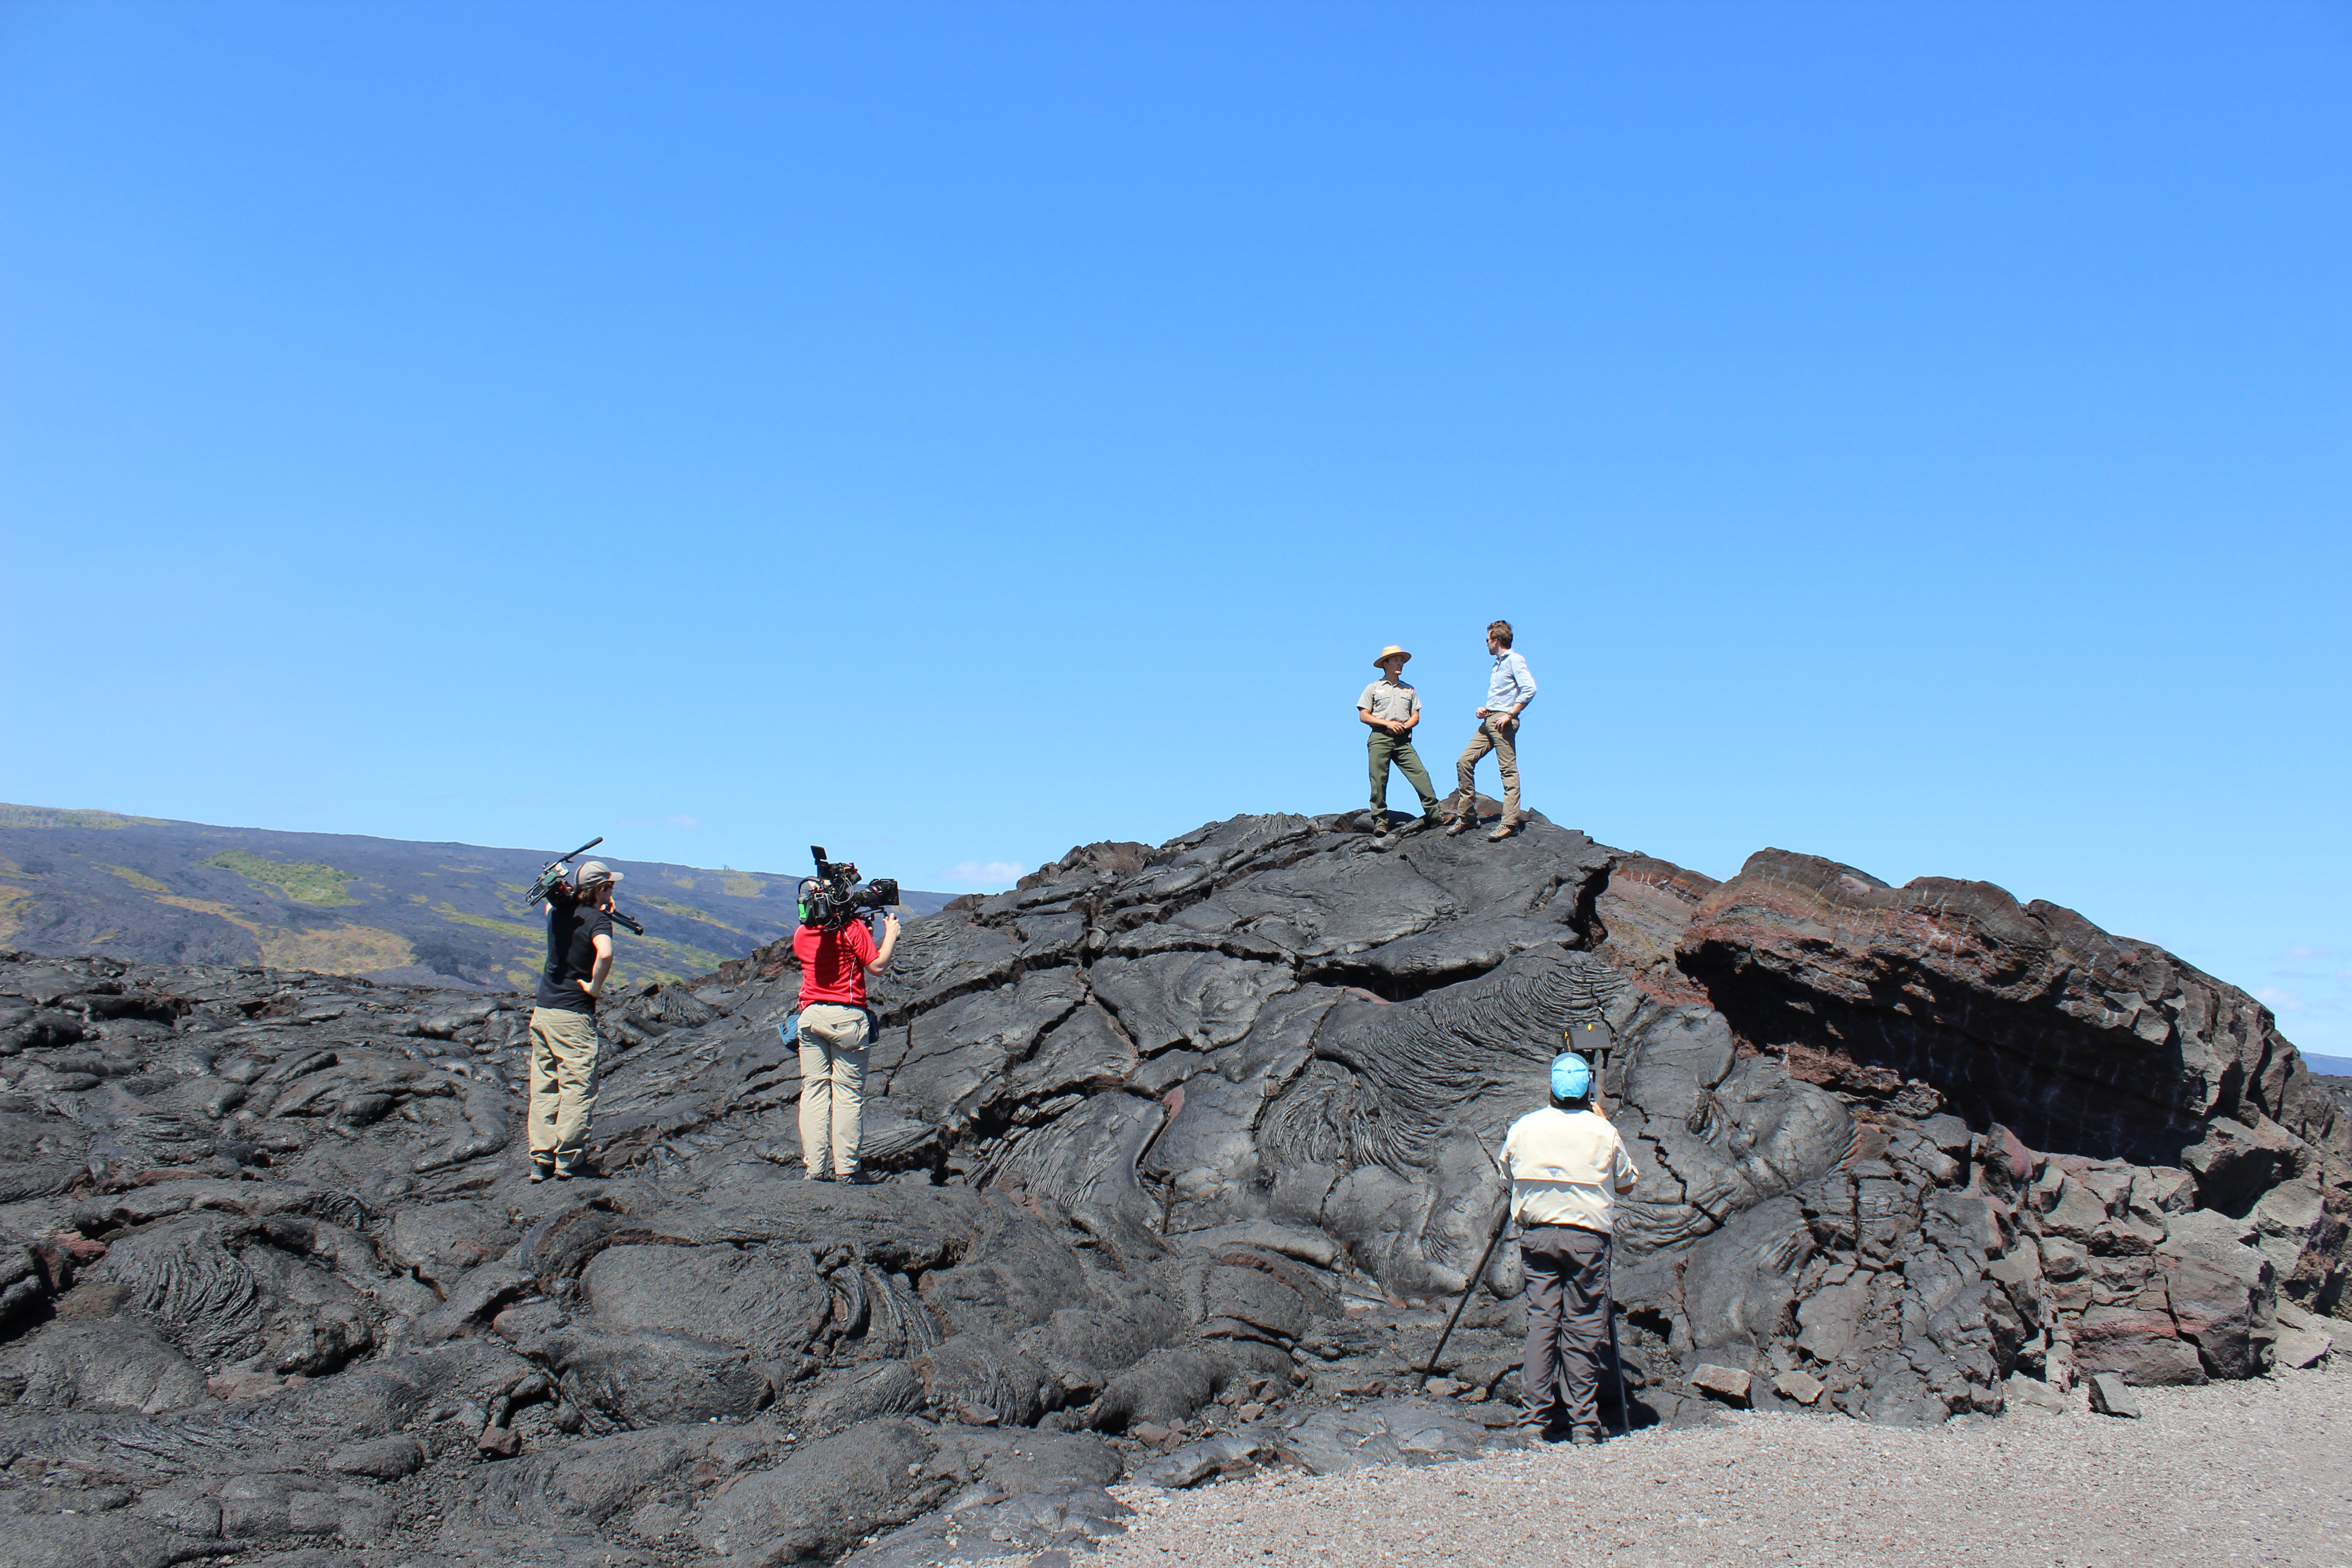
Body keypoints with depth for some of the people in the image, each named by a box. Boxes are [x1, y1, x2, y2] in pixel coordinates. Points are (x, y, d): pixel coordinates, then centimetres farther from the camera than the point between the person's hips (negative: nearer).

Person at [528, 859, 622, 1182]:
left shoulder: (558, 911, 7)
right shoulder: (598, 919, -13)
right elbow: (604, 954, -34)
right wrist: (595, 986, -16)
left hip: (542, 1011, 7)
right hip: (574, 1016, -7)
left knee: (543, 1089, 9)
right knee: (578, 1090, -1)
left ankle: (540, 1161, 8)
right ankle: (566, 1163, -4)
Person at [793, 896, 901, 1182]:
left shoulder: (801, 934, 10)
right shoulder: (852, 928, -7)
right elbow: (877, 966, -7)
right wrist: (891, 933, 7)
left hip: (810, 1015, 5)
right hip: (846, 1015, -5)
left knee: (813, 1090, 6)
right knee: (849, 1093, 1)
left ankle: (814, 1167, 4)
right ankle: (846, 1168, 0)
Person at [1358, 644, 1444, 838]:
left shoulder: (1409, 690, 20)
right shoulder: (1374, 688, 11)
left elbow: (1416, 717, 16)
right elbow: (1364, 716, 4)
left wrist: (1405, 726, -6)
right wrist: (1387, 723, -8)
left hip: (1403, 739, 2)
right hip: (1380, 738, -2)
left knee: (1420, 774, -10)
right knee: (1379, 780, -6)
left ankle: (1434, 813, -9)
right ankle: (1380, 820, -1)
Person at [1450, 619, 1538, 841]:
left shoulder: (1514, 660, -5)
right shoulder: (1498, 664, 23)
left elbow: (1529, 689, -18)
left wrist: (1510, 716, -19)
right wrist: (1485, 710, 13)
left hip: (1503, 722, -10)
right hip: (1489, 721, 10)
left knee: (1508, 769, -10)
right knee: (1464, 762, 3)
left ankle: (1510, 823, -12)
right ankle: (1467, 815, 8)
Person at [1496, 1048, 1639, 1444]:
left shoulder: (1523, 1128, 1)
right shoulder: (1603, 1132, -4)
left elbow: (1508, 1172, 17)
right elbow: (1627, 1185, 10)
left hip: (1537, 1235, 2)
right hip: (1588, 1237, -2)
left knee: (1541, 1321, 7)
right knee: (1583, 1328, 2)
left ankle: (1535, 1416, 3)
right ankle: (1583, 1422, 3)